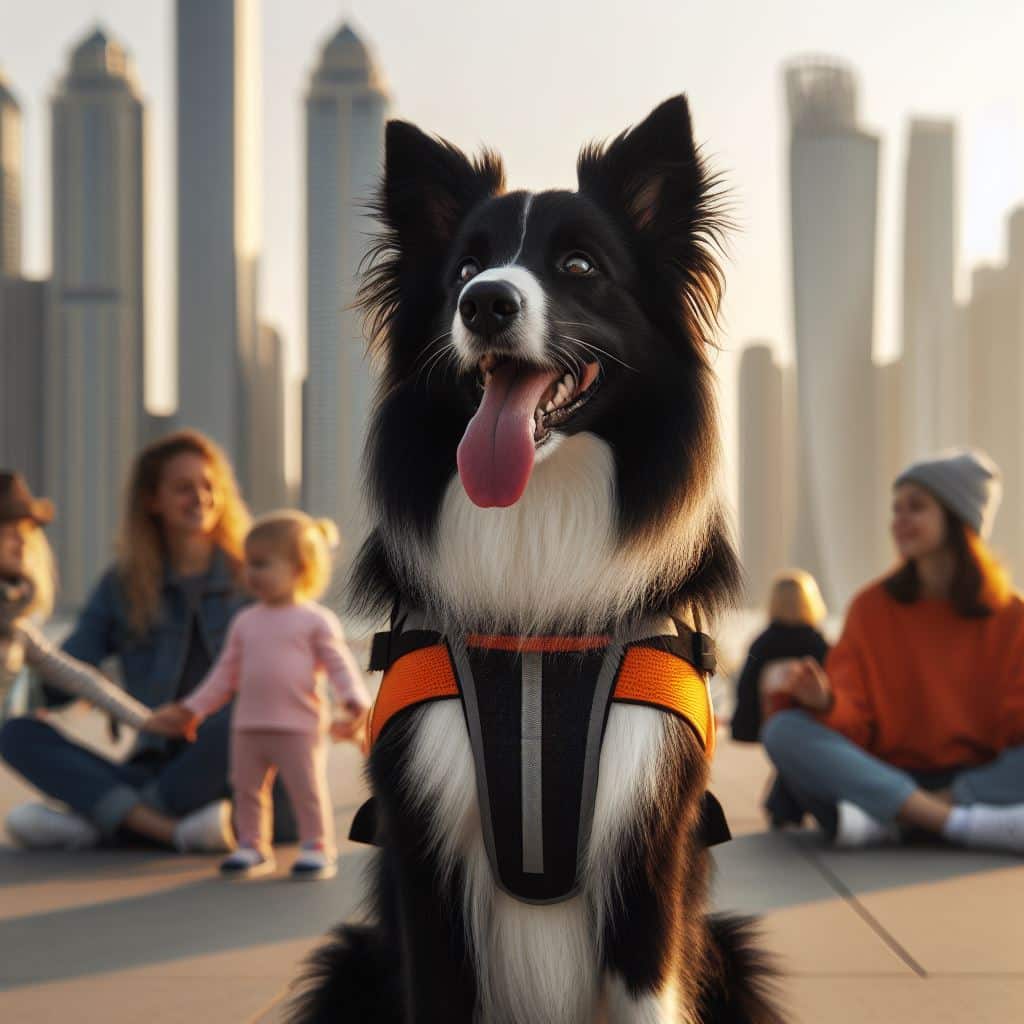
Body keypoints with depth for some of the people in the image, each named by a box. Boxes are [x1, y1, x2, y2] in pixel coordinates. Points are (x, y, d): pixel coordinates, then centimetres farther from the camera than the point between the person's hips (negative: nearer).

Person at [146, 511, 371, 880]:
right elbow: (225, 673, 15)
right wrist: (192, 709, 14)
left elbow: (339, 664, -8)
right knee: (247, 790, 11)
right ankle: (252, 846, 23)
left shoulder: (316, 620, -4)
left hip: (298, 728, -5)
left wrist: (355, 700, -24)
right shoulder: (245, 622, 10)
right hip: (248, 726, 5)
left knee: (308, 790, -1)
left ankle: (317, 847, 10)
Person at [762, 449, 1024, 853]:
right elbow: (852, 721, -2)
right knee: (783, 730, -24)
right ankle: (968, 825, -34)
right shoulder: (872, 607, 5)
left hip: (979, 779, -1)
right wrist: (824, 703, -24)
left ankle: (886, 821, -31)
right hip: (883, 777, 1)